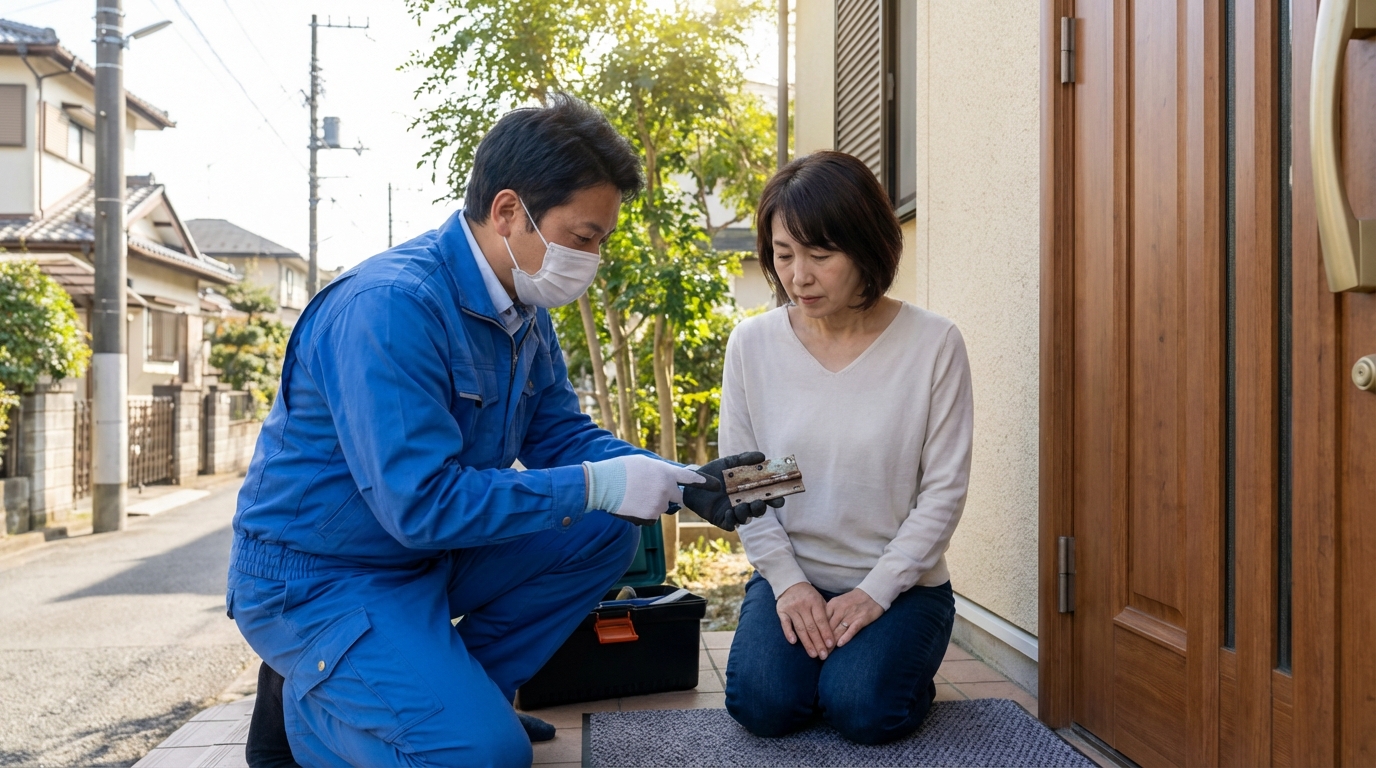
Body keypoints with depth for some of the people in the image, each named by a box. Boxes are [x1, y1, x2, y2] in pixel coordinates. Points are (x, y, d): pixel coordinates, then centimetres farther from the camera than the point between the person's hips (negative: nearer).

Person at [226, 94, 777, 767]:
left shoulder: (525, 312, 1)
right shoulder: (391, 307, -28)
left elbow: (561, 435, 5)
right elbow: (423, 504, -31)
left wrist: (682, 483, -10)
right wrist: (595, 486, -27)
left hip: (431, 554, 9)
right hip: (316, 579, -8)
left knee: (607, 532, 0)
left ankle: (459, 690, 6)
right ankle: (303, 704, 4)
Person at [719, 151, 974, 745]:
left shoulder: (933, 344, -11)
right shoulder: (752, 344, -5)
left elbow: (943, 490, -9)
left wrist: (875, 591, -14)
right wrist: (788, 581, -10)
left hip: (902, 582, -1)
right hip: (791, 577, 2)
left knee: (863, 710, -21)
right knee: (762, 703, -19)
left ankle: (894, 660, 13)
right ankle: (818, 651, 14)